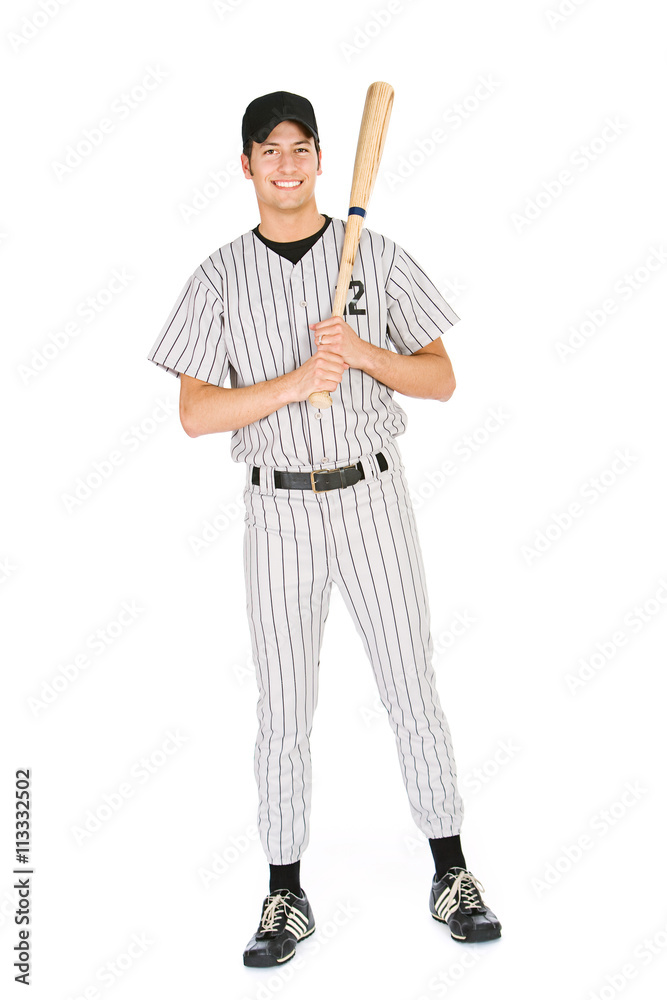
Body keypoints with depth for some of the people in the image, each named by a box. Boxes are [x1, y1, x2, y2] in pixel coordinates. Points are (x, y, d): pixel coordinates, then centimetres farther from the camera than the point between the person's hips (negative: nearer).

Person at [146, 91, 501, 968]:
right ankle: (286, 895, 18)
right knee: (283, 706, 5)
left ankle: (451, 872, 20)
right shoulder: (221, 277, 3)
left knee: (412, 688, 4)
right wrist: (296, 381, -17)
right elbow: (194, 415, -4)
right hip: (279, 505, 1)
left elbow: (441, 378, 1)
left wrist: (360, 352, -16)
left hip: (371, 494, 0)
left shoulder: (377, 256, 3)